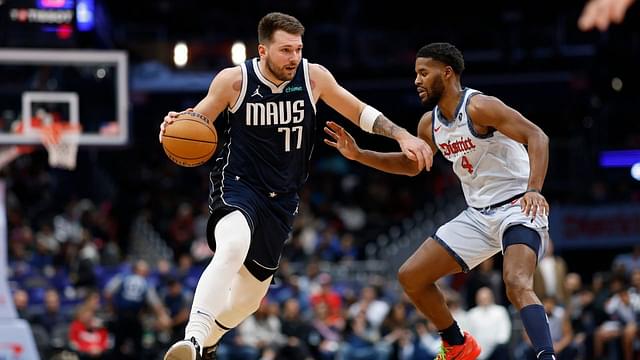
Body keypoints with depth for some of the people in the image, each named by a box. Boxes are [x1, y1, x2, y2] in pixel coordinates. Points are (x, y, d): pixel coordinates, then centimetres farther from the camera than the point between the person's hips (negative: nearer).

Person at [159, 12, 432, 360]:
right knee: (233, 247, -38)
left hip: (281, 198, 5)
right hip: (237, 185, -5)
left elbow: (359, 112, 8)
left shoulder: (313, 77, -6)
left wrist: (402, 136, -2)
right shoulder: (234, 80, -12)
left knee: (249, 295, 14)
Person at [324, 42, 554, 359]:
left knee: (517, 284, -33)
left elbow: (537, 137, -25)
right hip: (478, 215, 9)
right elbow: (410, 164, 25)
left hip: (517, 208, -9)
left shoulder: (478, 107, -18)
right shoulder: (430, 123, 7)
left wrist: (533, 189, -38)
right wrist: (358, 155, 14)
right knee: (410, 277, 7)